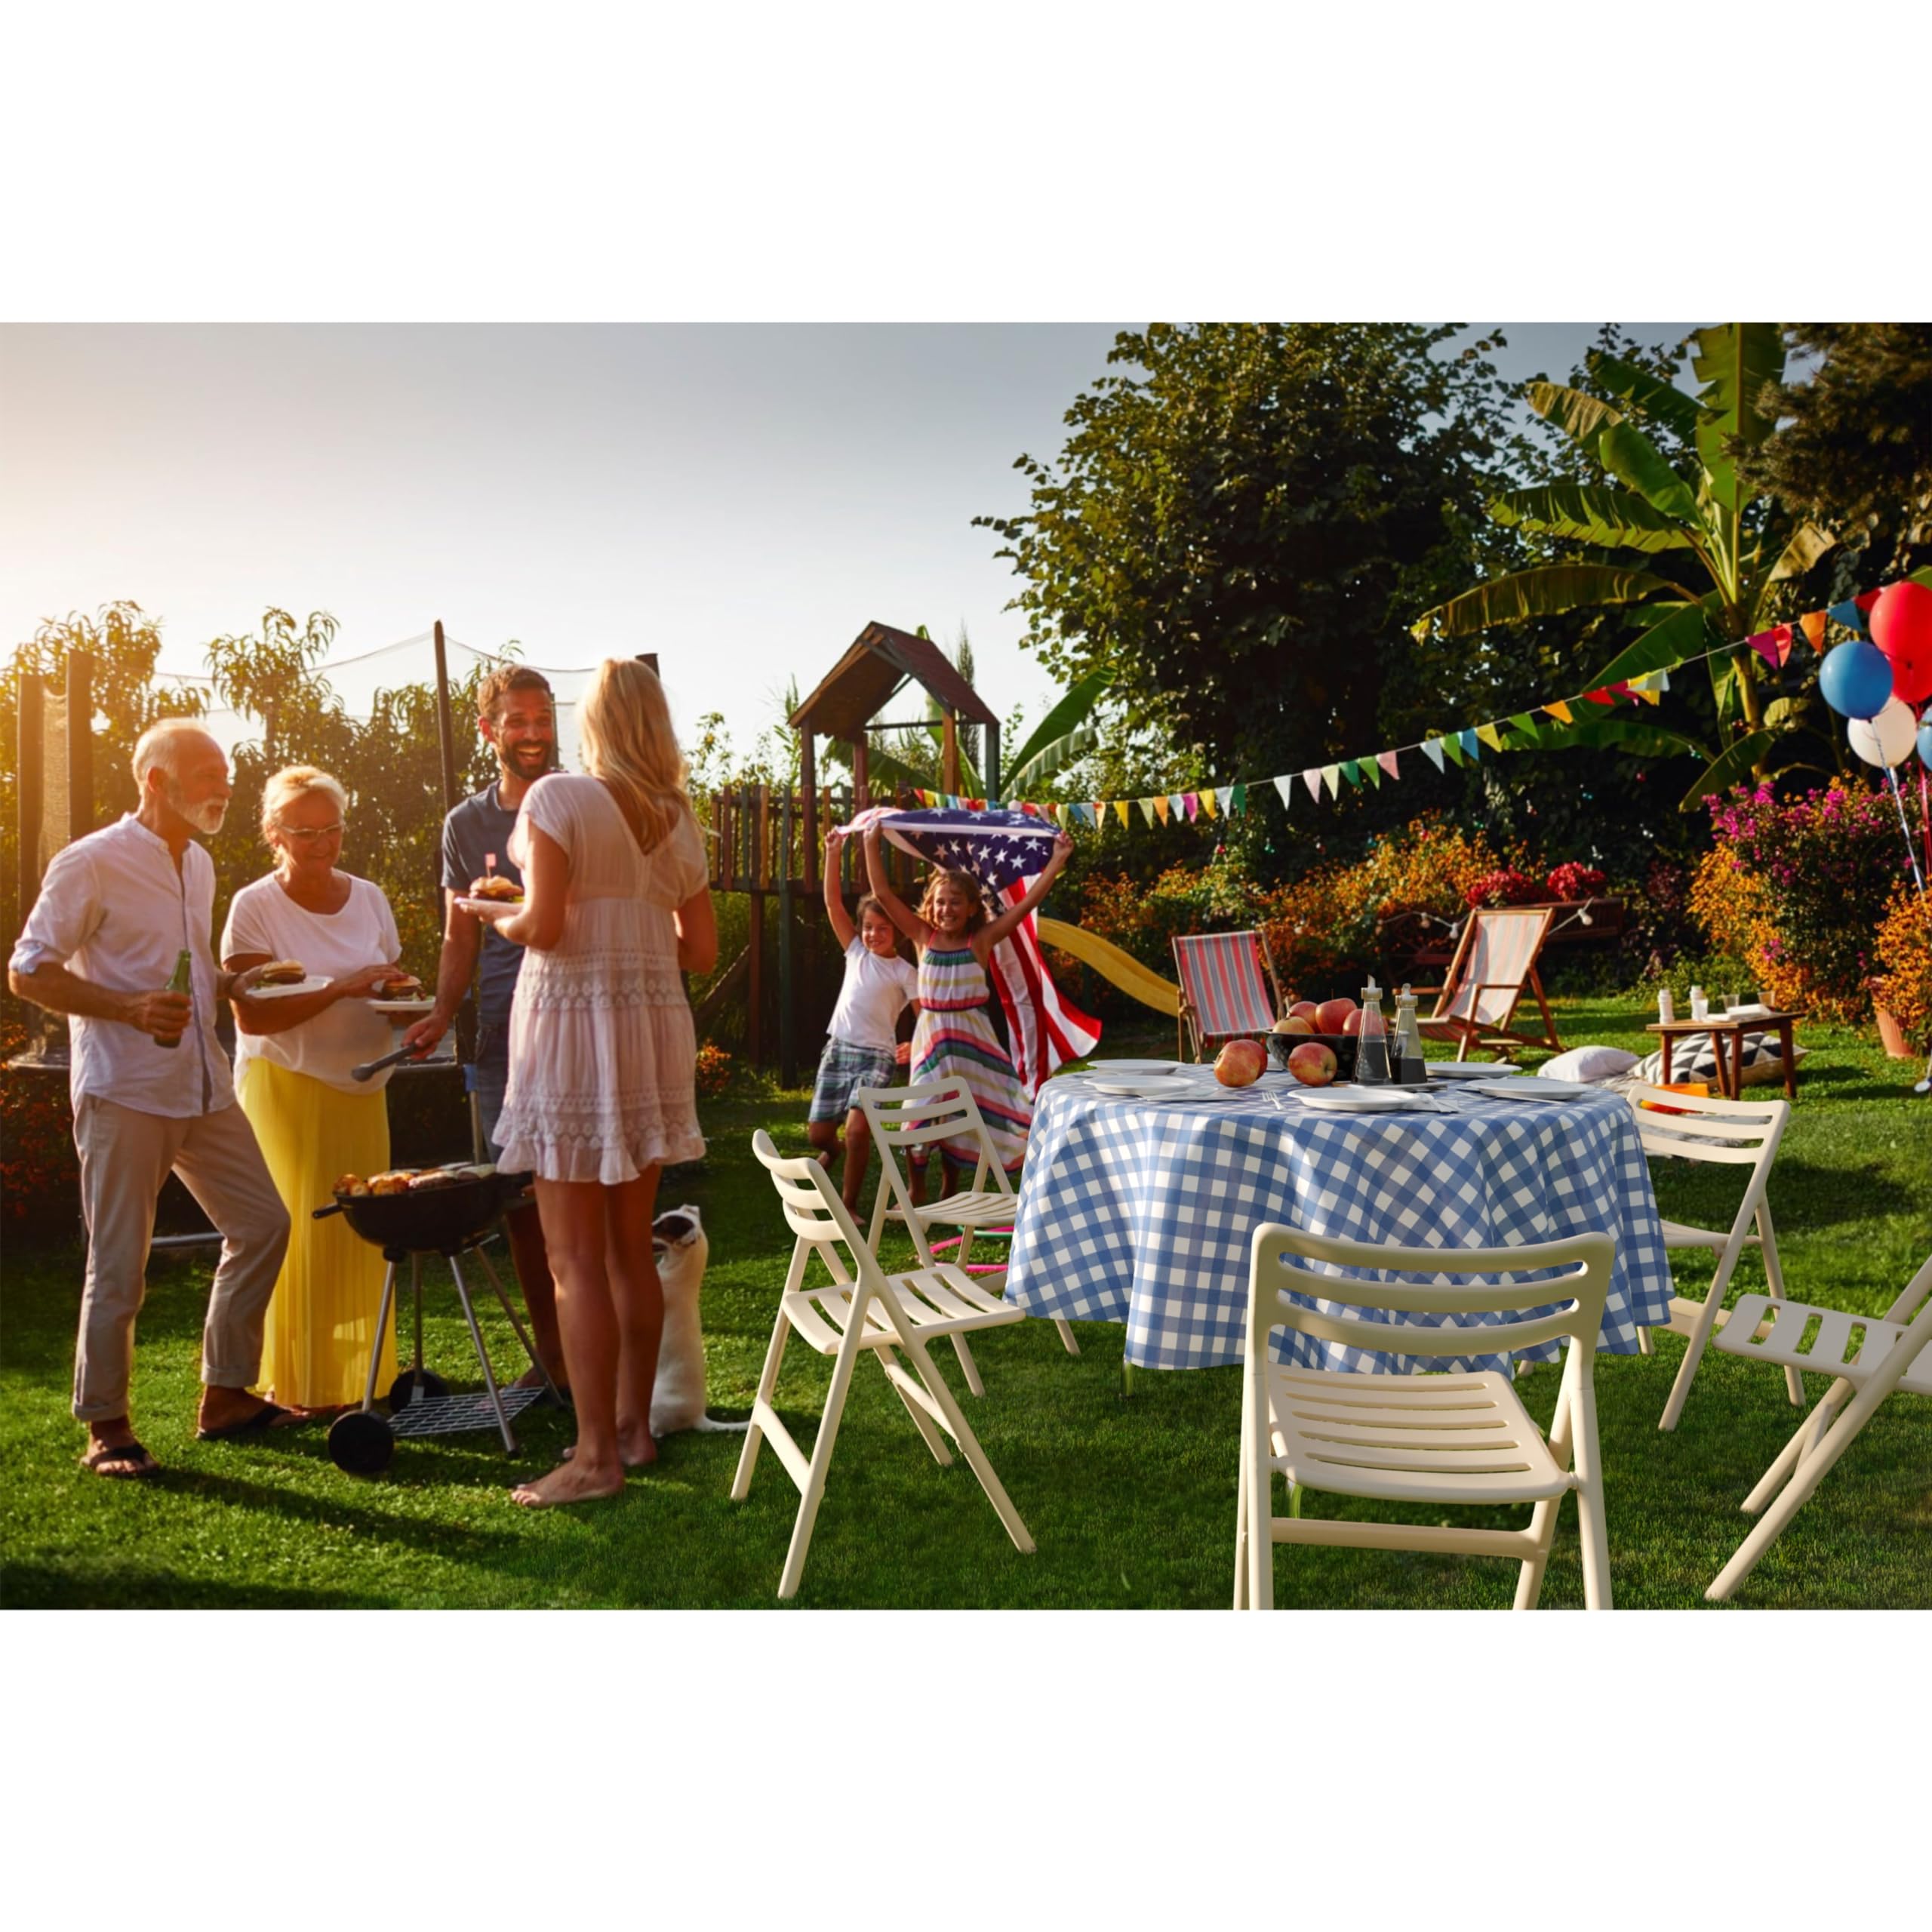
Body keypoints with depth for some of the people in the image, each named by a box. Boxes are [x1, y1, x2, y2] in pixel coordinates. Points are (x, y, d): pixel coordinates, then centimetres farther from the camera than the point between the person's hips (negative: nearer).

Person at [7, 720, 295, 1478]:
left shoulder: (199, 864, 15)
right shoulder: (91, 863, -9)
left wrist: (234, 984, 6)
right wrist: (129, 1008, -23)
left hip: (203, 1086, 8)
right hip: (123, 1092, -8)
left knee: (262, 1224, 8)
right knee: (119, 1266, -2)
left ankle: (226, 1394, 20)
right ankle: (106, 1428, 13)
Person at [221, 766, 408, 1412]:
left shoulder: (369, 898, 7)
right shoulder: (254, 907, -7)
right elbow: (252, 1016, -16)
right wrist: (341, 987, -23)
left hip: (360, 1089, 4)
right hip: (286, 1087, -4)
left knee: (361, 1233, 4)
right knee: (300, 1236, -4)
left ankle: (362, 1376, 16)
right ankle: (298, 1387, 7)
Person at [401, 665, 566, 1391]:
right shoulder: (466, 825, 14)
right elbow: (460, 938, 16)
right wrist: (442, 1013, 3)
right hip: (502, 1032, 4)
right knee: (518, 1196, 7)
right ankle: (550, 1352, 19)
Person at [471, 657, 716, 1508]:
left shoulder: (559, 799, -7)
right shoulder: (679, 820, 11)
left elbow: (543, 928, -15)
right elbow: (701, 951, 12)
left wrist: (496, 915, 5)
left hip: (574, 1021, -6)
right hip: (656, 1028, 7)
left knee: (577, 1258, -2)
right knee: (631, 1247, 15)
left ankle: (597, 1454, 2)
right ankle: (634, 1424, 24)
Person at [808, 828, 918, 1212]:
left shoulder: (905, 972, 0)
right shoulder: (856, 953, 8)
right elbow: (833, 903, 3)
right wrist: (833, 853, -3)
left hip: (877, 1056, -4)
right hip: (838, 1049, 4)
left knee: (858, 1128, -22)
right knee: (818, 1133, 6)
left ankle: (849, 1204, -6)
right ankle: (832, 1151, 44)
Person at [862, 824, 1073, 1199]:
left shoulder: (982, 940, -5)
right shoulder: (924, 937, -2)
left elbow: (1028, 902, -9)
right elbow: (882, 893, -5)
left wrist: (1057, 860, -13)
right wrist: (872, 843, -7)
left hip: (971, 1034, -1)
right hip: (931, 1033, 1)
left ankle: (951, 1193, 23)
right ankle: (916, 1192, 19)